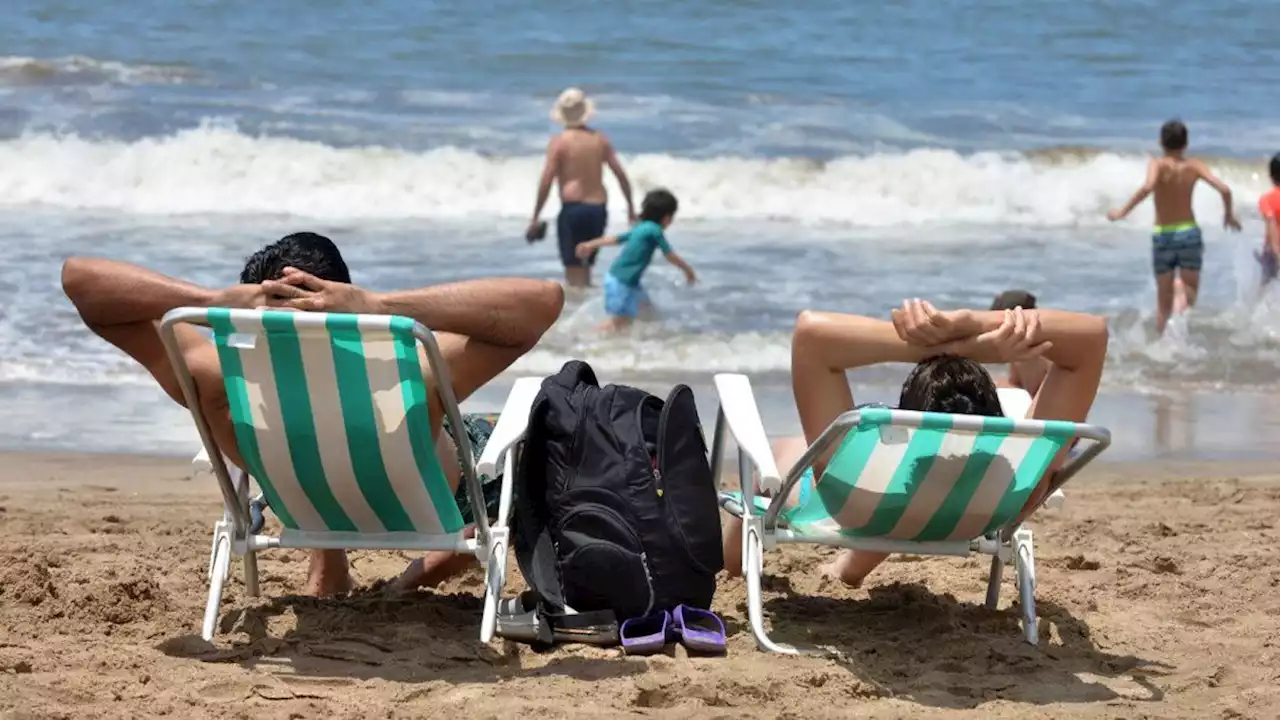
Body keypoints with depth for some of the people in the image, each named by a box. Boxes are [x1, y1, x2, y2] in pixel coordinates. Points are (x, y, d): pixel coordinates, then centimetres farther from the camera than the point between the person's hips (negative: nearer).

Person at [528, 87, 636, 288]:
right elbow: (621, 175, 6)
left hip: (573, 208, -5)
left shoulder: (559, 142, -5)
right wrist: (631, 208, 15)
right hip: (598, 209, 5)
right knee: (585, 266, 19)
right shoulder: (600, 140, 7)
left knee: (573, 271, -3)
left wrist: (535, 218, -5)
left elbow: (546, 181, -10)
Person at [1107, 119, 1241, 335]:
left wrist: (1123, 211, -23)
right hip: (1189, 232, 1)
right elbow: (1224, 189, -8)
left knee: (1164, 302, 11)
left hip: (1163, 235, -1)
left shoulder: (1158, 165, -9)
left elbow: (1147, 187, -30)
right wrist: (1229, 215, 10)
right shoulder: (1194, 166, -1)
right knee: (1190, 296, 3)